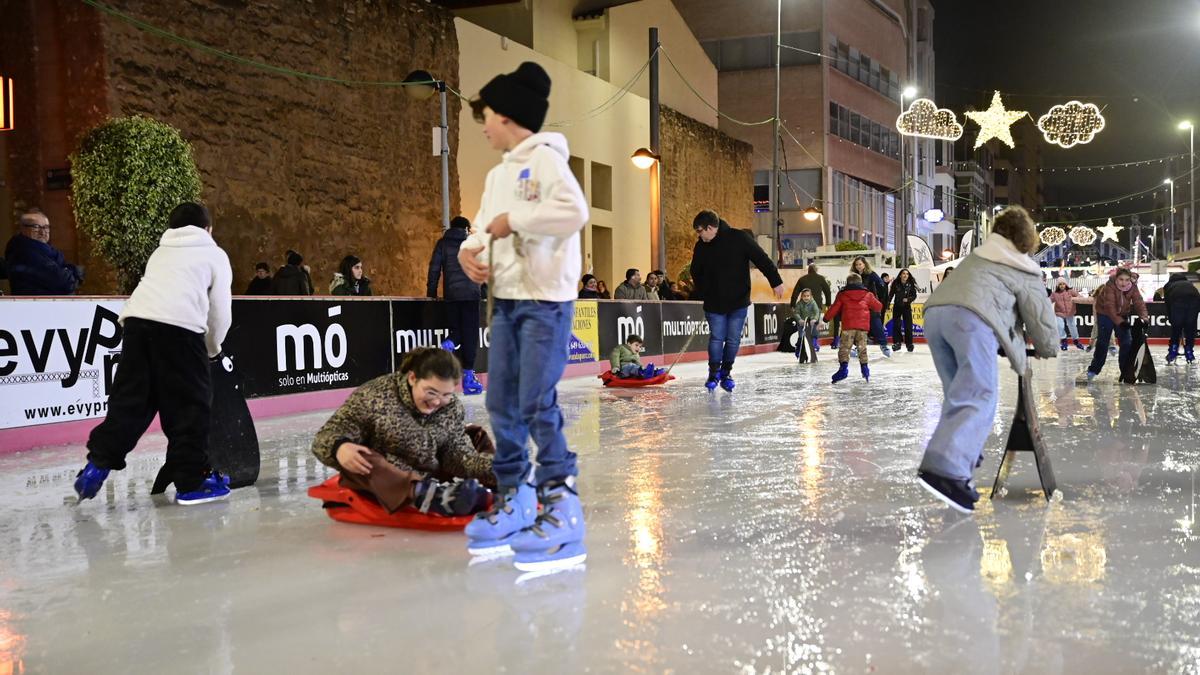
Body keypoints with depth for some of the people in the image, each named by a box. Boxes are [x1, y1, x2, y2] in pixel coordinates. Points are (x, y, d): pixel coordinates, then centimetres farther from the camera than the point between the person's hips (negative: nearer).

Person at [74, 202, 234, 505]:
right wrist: (212, 348, 31)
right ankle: (192, 480, 4)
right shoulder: (215, 255, 20)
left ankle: (98, 463, 5)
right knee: (191, 403, 2)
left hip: (137, 318, 5)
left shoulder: (160, 252, 33)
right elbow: (220, 310, 14)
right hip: (179, 325, -5)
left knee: (129, 399, 11)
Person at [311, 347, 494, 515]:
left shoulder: (453, 410, -1)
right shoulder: (376, 396, -14)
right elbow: (327, 436, -14)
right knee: (359, 459, -34)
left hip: (428, 479, 4)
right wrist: (339, 448, -38)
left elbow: (463, 457, -6)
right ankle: (424, 493, -57)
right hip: (377, 480, -4)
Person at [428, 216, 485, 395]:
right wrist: (485, 293, 14)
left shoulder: (442, 243, 10)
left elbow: (434, 268, 4)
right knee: (470, 335, 1)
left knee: (457, 331, 16)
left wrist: (431, 293, 8)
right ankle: (468, 377, -3)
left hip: (451, 295, 2)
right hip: (471, 294, -2)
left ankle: (448, 344, -20)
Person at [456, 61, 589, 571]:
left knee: (537, 404, -13)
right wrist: (469, 250, -2)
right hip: (506, 300, 9)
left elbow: (574, 212, -23)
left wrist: (515, 220, -15)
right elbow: (485, 227, 20)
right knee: (501, 404, 8)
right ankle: (514, 502, 19)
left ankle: (561, 510, -6)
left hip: (545, 300, -9)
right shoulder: (498, 174, 19)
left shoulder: (545, 157, -8)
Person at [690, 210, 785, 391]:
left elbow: (762, 259, -8)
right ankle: (714, 373, 15)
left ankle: (726, 373, 19)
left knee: (733, 339, 3)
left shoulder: (739, 238, -12)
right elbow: (695, 273, 16)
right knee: (716, 338, -1)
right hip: (714, 303, 2)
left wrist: (776, 281, -9)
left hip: (739, 301, -2)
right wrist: (704, 292, 9)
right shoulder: (701, 247, 0)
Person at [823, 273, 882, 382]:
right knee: (862, 347, 16)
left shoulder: (842, 294, 7)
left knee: (844, 347, -2)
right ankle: (864, 366, 13)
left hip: (848, 325, -2)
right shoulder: (868, 294, 12)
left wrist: (827, 318, 22)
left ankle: (844, 366, -17)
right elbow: (878, 307, 18)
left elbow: (834, 308, 7)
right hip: (863, 325, 2)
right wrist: (875, 299, 42)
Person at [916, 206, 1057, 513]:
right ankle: (945, 469, -28)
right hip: (971, 318, -6)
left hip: (935, 310, 6)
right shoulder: (1026, 272, 21)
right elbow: (1041, 317, 20)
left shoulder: (976, 256, 37)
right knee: (979, 398, -11)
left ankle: (959, 462, 16)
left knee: (959, 394, 18)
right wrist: (1046, 350, 41)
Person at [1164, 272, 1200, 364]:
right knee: (1191, 328, 15)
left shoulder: (1169, 285, 33)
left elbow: (1168, 304, 25)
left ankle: (1173, 352, 11)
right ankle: (1189, 352, 17)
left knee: (1176, 328, 12)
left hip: (1177, 301, -2)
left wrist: (1171, 320, 27)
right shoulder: (1189, 284, 40)